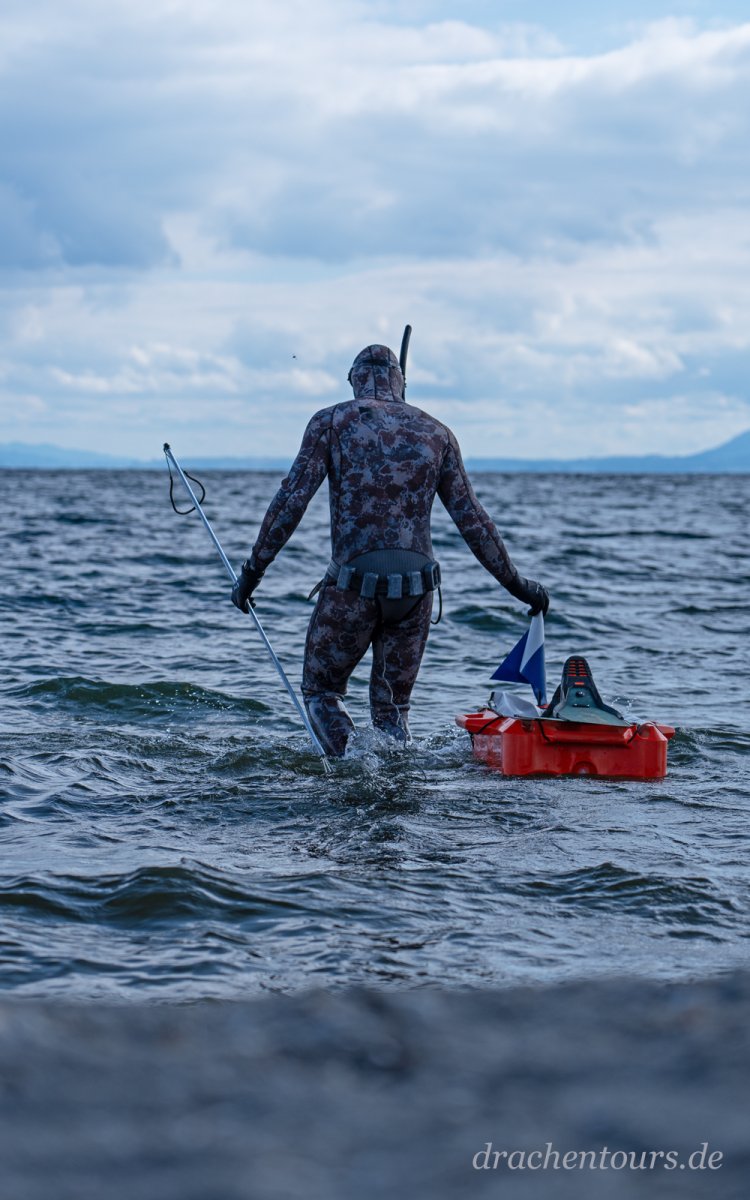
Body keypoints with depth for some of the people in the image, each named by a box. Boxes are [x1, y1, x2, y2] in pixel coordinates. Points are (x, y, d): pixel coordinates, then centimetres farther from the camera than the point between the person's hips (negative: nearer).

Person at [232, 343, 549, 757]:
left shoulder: (332, 422, 3)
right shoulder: (437, 433, 11)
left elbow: (291, 502, -5)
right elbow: (473, 522, 10)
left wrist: (252, 570, 1)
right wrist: (516, 584, 19)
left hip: (351, 586, -3)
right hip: (416, 591, 3)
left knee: (321, 691, 15)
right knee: (391, 708, 18)